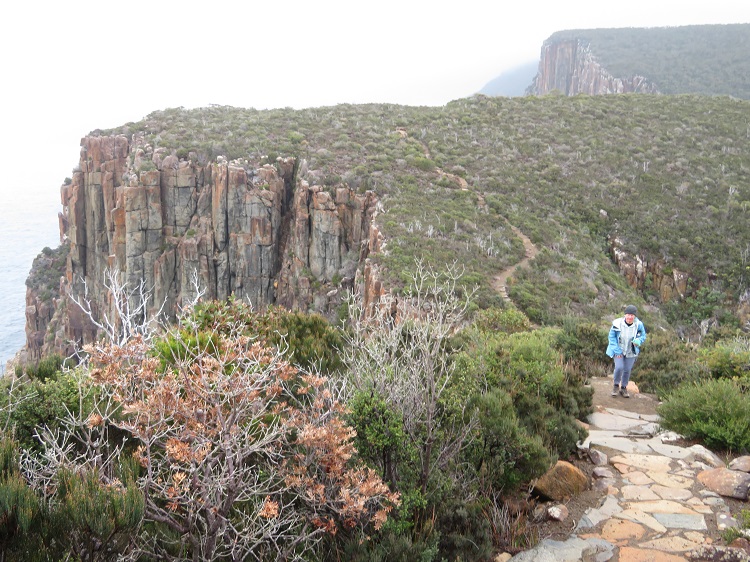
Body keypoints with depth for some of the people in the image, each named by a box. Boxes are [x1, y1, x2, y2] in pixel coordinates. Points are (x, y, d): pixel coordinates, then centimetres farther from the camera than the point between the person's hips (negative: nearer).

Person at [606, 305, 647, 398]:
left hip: (631, 351, 2)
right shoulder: (618, 323, -21)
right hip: (618, 350, -2)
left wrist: (638, 341, -25)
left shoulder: (638, 325, -16)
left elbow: (643, 336, 0)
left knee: (627, 370, 7)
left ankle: (623, 388, 29)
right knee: (619, 367, -16)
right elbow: (612, 336, -10)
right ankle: (616, 385, 11)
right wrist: (616, 350, -14)